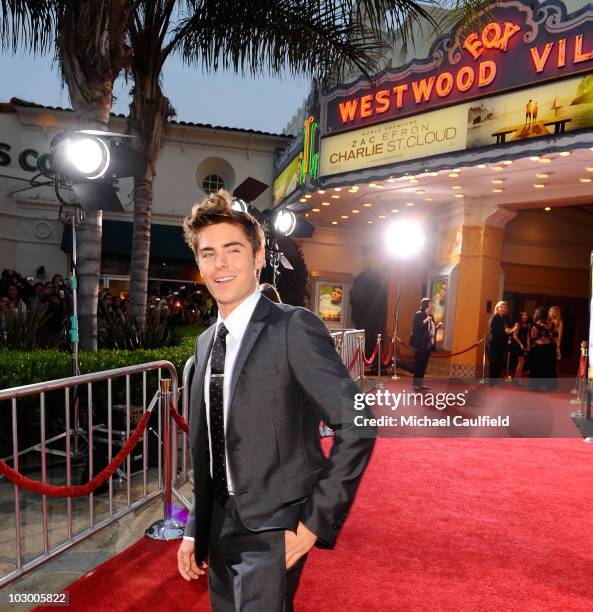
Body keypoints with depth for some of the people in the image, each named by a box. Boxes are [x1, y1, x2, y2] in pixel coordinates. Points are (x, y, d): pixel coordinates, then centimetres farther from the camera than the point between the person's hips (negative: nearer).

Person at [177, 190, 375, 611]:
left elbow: (357, 425, -20)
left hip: (272, 531, -7)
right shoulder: (207, 341, 6)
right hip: (221, 525, 7)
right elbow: (205, 447, 12)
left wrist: (318, 521, -17)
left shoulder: (295, 328, -18)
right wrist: (196, 529, 13)